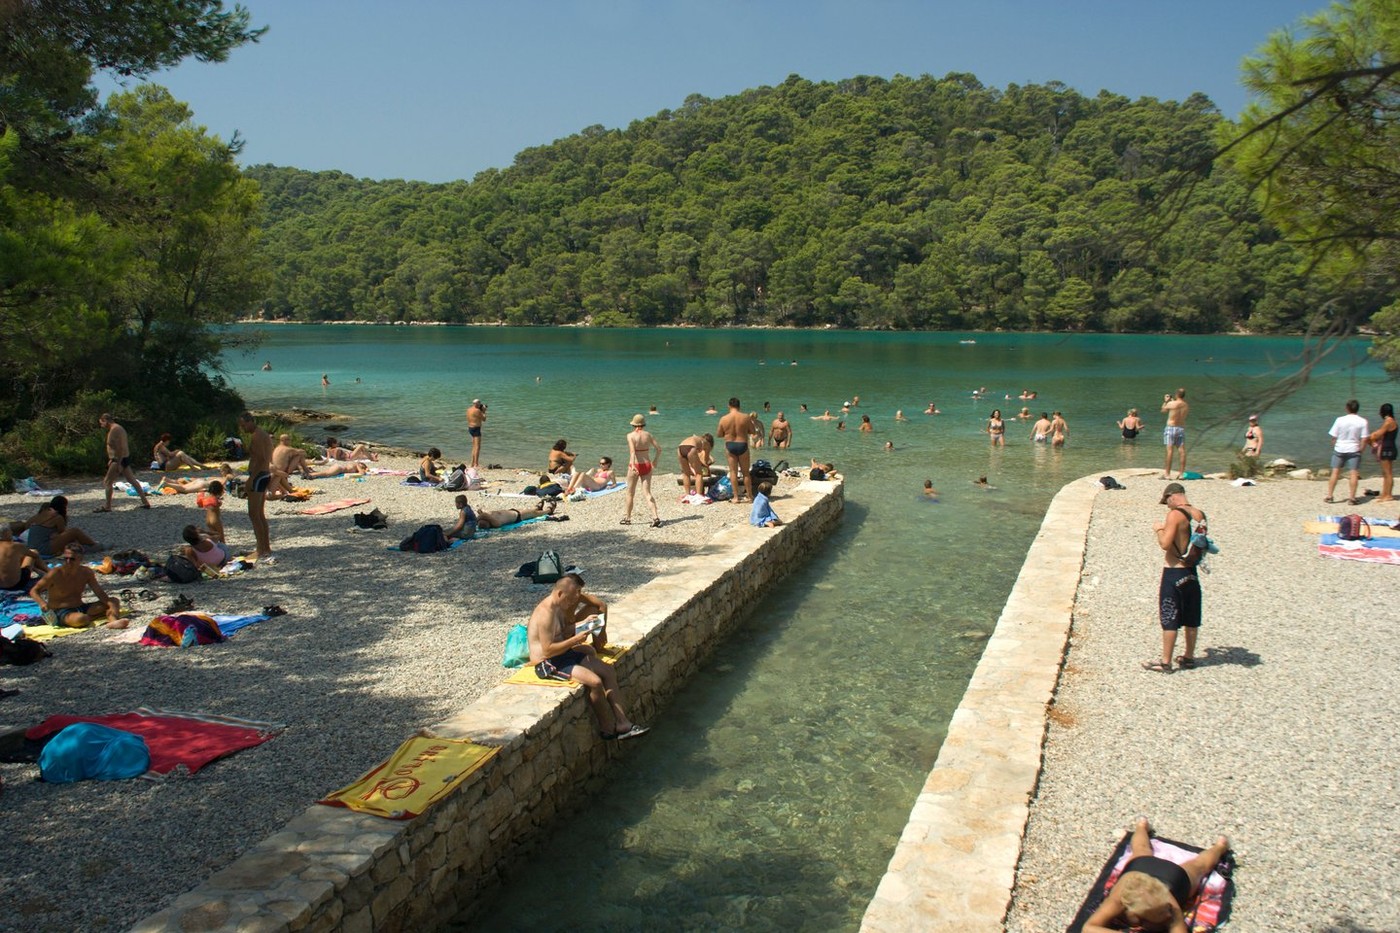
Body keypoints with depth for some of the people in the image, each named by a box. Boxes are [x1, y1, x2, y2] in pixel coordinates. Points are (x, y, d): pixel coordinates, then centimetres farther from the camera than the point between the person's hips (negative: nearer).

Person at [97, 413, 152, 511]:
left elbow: (120, 447, -24)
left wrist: (118, 464, -25)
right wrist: (111, 459, 26)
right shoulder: (118, 428, 15)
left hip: (119, 460, -10)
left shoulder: (114, 429, -17)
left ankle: (107, 507, 0)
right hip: (125, 458, 10)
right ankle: (145, 502, 10)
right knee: (132, 480, 10)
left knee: (107, 482, -4)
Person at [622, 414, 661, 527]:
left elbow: (632, 451, -23)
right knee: (648, 492, 4)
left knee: (630, 493, 12)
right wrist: (655, 461, 18)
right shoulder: (648, 434, 3)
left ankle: (627, 518, 23)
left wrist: (633, 465, -34)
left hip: (635, 466, -3)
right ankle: (655, 517, -11)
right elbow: (658, 448, 2)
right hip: (647, 465, 3)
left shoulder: (630, 435, -8)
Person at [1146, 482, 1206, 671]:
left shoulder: (1175, 515, -17)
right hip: (1192, 571, 7)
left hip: (1174, 572, -7)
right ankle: (1189, 657, 28)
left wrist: (1159, 529, -4)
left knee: (1169, 620, -1)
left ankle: (1165, 662, 4)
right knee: (1191, 619, 16)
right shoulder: (1200, 515, 6)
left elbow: (1165, 544, -23)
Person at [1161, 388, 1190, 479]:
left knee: (1169, 450, -6)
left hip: (1171, 428, -4)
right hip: (1181, 429, 4)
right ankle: (1182, 473, 4)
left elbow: (1163, 410, 7)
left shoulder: (1171, 404, -10)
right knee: (1182, 451, 3)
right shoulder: (1187, 406, 3)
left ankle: (1167, 473, -6)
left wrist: (1166, 401, 24)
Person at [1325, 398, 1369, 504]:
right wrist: (1360, 450, 3)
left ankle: (1329, 496, 10)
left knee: (1335, 472, 8)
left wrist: (1334, 447, 13)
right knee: (1354, 473, 2)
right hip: (1354, 450, -1)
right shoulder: (1363, 422, -7)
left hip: (1339, 449, 1)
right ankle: (1352, 497, 1)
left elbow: (1334, 437, -2)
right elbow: (1364, 439, -8)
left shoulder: (1340, 420, -6)